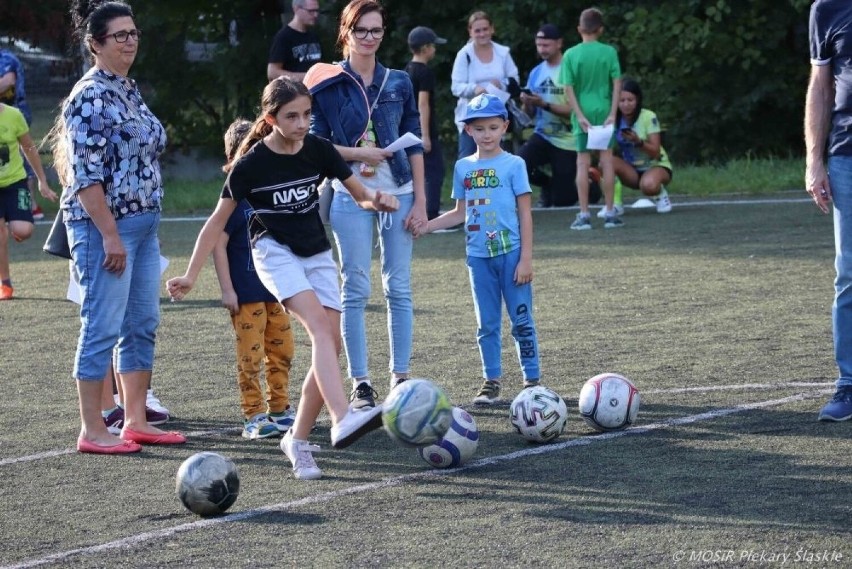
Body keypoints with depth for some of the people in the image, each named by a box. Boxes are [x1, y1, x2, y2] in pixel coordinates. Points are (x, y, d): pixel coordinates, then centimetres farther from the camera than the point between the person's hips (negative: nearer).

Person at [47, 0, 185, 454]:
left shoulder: (129, 91, 14)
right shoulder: (90, 97, -13)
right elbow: (85, 175, -18)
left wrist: (145, 223, 19)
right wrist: (110, 235, -21)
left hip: (142, 225, 9)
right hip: (104, 225, -9)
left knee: (142, 324, 11)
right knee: (102, 326, -5)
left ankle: (136, 422, 18)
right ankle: (92, 431, 1)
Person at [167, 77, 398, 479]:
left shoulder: (318, 150, -5)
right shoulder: (251, 164, -14)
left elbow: (360, 195, 4)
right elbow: (218, 222, -5)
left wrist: (376, 201, -20)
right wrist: (191, 276, -6)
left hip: (317, 252, 5)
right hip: (275, 251, -5)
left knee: (331, 342, -6)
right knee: (320, 324, -27)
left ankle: (297, 439, 6)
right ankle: (342, 420, -45)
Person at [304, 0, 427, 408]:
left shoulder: (398, 83, 7)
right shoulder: (328, 83, 0)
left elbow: (414, 145, 8)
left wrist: (420, 200, 2)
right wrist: (358, 153, -14)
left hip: (399, 194, 2)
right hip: (351, 196, -2)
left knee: (399, 289, 3)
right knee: (356, 290, -1)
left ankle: (401, 378, 9)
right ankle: (360, 384, 4)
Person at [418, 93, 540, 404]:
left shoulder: (513, 164, -3)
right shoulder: (463, 167, 8)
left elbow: (525, 213, -4)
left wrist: (526, 259, -8)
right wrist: (426, 226, 3)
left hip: (510, 253, -4)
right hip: (479, 255, 4)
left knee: (522, 320, -1)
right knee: (487, 324, 9)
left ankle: (532, 380, 7)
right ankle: (491, 381, 16)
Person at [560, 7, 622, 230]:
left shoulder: (571, 55, -4)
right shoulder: (609, 52, -3)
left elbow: (569, 89, -7)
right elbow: (617, 84, -5)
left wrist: (580, 115, -7)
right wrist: (613, 113, -4)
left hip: (582, 114, 0)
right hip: (604, 112, 0)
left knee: (583, 163, 4)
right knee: (606, 161, 6)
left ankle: (584, 215, 3)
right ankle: (610, 213, 8)